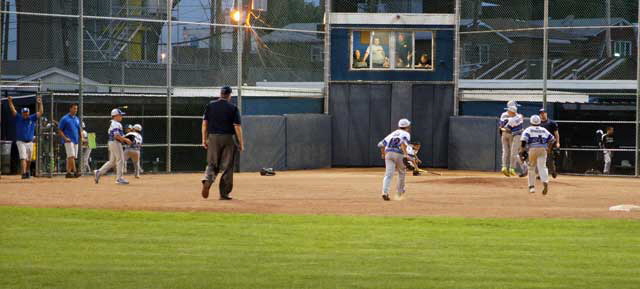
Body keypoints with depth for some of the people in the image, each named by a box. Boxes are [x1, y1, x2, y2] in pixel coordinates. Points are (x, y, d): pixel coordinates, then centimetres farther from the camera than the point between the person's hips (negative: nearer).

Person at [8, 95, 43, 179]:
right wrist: (10, 101, -16)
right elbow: (13, 110, -7)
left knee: (28, 159, 13)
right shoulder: (18, 118, 1)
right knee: (23, 158, -15)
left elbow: (40, 112, 2)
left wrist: (40, 103, -6)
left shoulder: (32, 118, 5)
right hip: (21, 142, -3)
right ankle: (24, 173, -22)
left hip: (30, 142, 3)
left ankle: (27, 172, 32)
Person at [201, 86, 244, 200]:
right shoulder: (233, 108, -4)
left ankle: (207, 180, -18)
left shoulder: (210, 105, 4)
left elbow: (205, 123, 3)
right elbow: (237, 126, -7)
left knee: (212, 163, 12)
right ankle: (224, 193, 5)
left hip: (213, 137, 2)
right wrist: (241, 143, -3)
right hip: (228, 138, -2)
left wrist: (204, 139, 8)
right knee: (227, 166, 5)